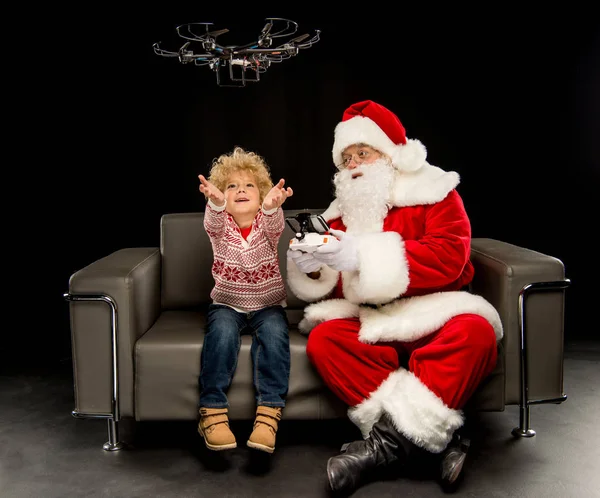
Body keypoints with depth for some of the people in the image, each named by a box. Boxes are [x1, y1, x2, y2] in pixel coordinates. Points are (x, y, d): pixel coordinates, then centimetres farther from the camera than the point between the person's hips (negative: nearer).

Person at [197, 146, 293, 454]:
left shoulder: (267, 223, 0)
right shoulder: (220, 225, 0)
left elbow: (274, 225, -26)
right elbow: (213, 223, -26)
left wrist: (272, 206, -52)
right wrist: (216, 201, -51)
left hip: (267, 304, 0)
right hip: (227, 303, 0)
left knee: (275, 333, -30)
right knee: (222, 331, -31)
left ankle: (269, 413, -30)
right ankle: (212, 413, -25)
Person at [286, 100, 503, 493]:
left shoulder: (434, 192, 2)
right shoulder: (343, 212, 12)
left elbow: (450, 257, -16)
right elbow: (332, 286, 10)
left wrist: (367, 257, -24)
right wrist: (314, 268, -15)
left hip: (433, 317, -3)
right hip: (371, 324, 3)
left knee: (475, 331, -32)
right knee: (324, 339, -25)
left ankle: (393, 435, -28)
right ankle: (427, 435, -27)